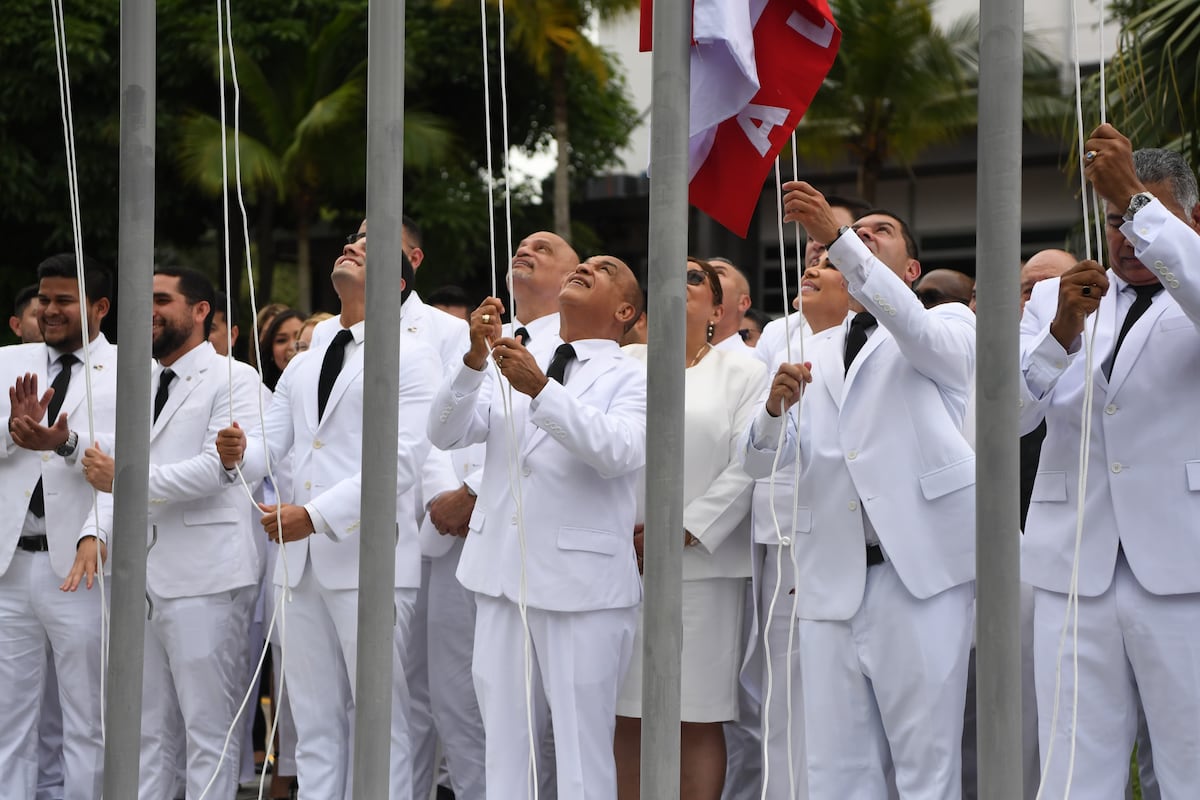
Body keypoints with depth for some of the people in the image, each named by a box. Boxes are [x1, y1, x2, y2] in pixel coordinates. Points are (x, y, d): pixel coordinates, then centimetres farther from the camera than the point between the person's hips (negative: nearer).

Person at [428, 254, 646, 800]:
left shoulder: (632, 379, -1)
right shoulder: (514, 359, 12)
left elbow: (617, 451, -20)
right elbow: (445, 433, 3)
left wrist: (541, 390, -30)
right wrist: (474, 360, -14)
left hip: (579, 585, -4)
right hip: (501, 575, 4)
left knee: (582, 753, -3)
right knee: (504, 750, 10)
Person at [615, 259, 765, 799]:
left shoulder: (743, 374, 7)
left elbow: (746, 468, -3)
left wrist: (683, 531, -12)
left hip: (703, 563, -2)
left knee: (700, 718, -2)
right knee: (629, 717, 3)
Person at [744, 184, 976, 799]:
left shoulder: (950, 324, 11)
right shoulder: (816, 356, 24)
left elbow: (915, 328, -14)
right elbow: (763, 461, 15)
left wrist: (837, 236, -25)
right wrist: (776, 406, -8)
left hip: (919, 575, -4)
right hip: (832, 581, 4)